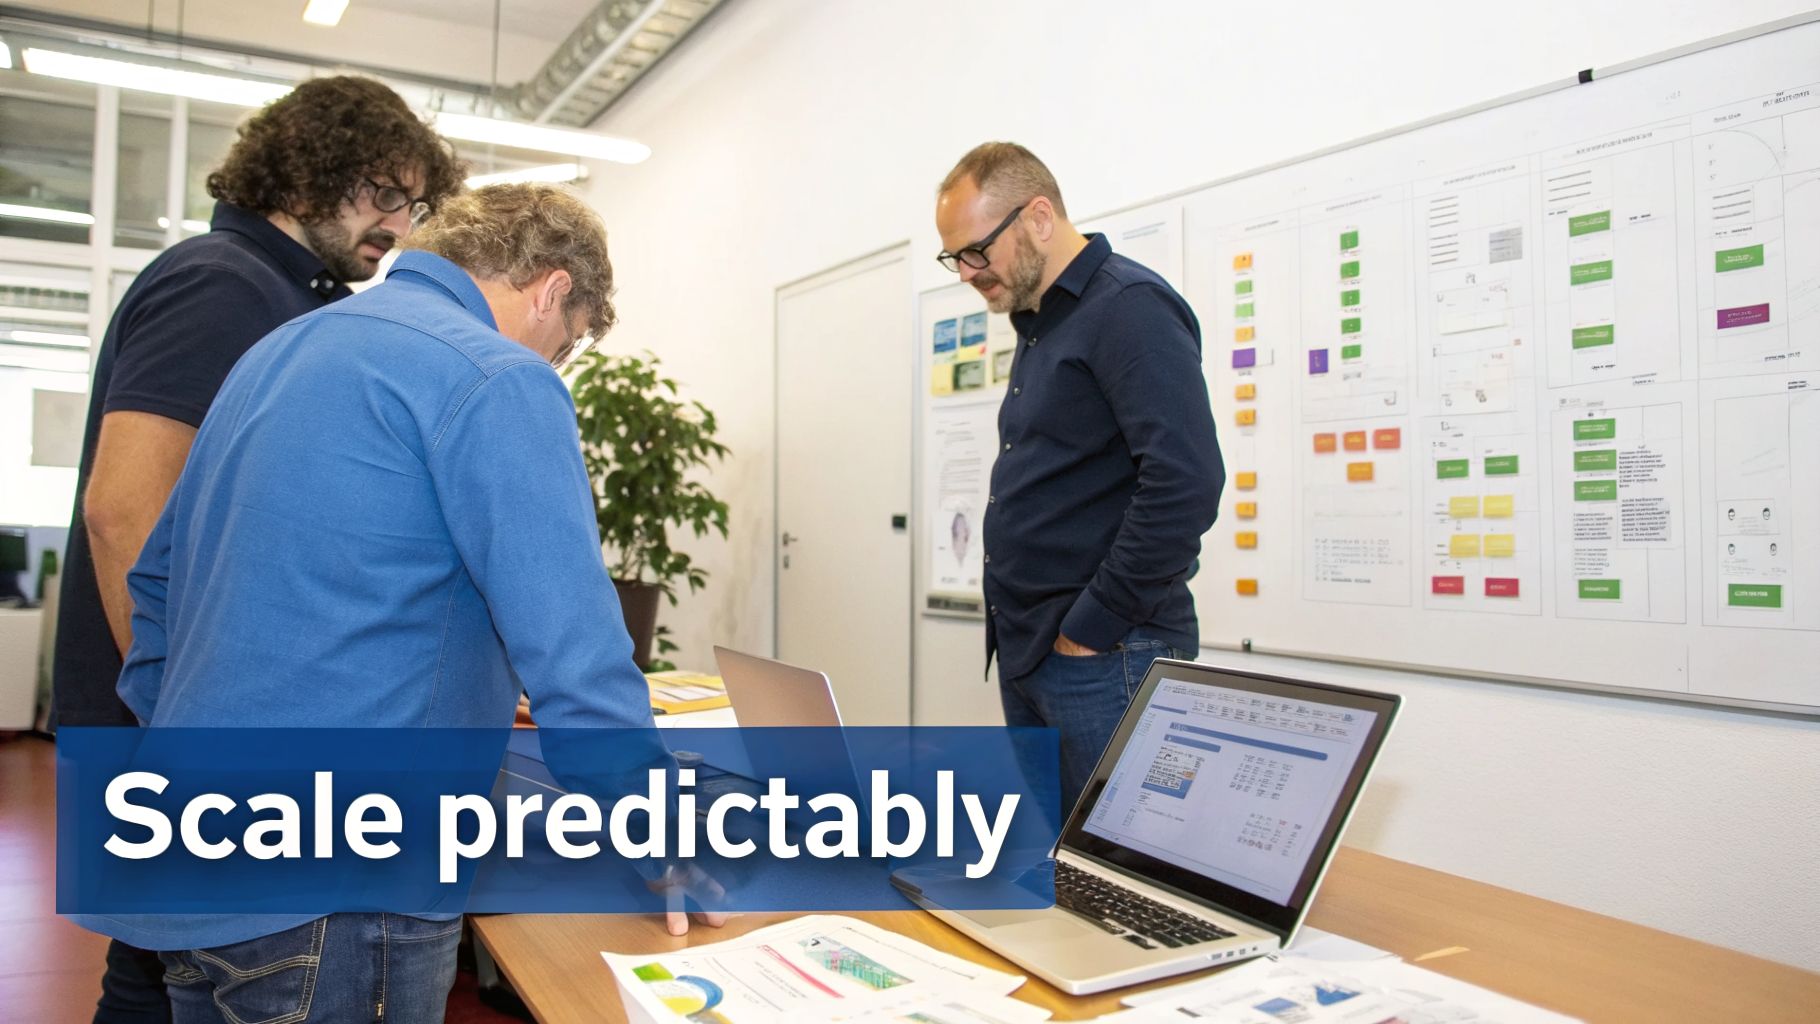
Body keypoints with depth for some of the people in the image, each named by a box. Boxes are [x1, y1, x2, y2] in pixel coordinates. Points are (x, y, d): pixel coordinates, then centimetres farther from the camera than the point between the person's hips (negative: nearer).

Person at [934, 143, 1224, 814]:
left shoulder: (1129, 307, -13)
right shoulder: (1039, 324, 16)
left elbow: (1184, 485, -24)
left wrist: (1093, 628, -17)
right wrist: (1026, 631, 11)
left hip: (1105, 657, -9)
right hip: (1028, 653, 9)